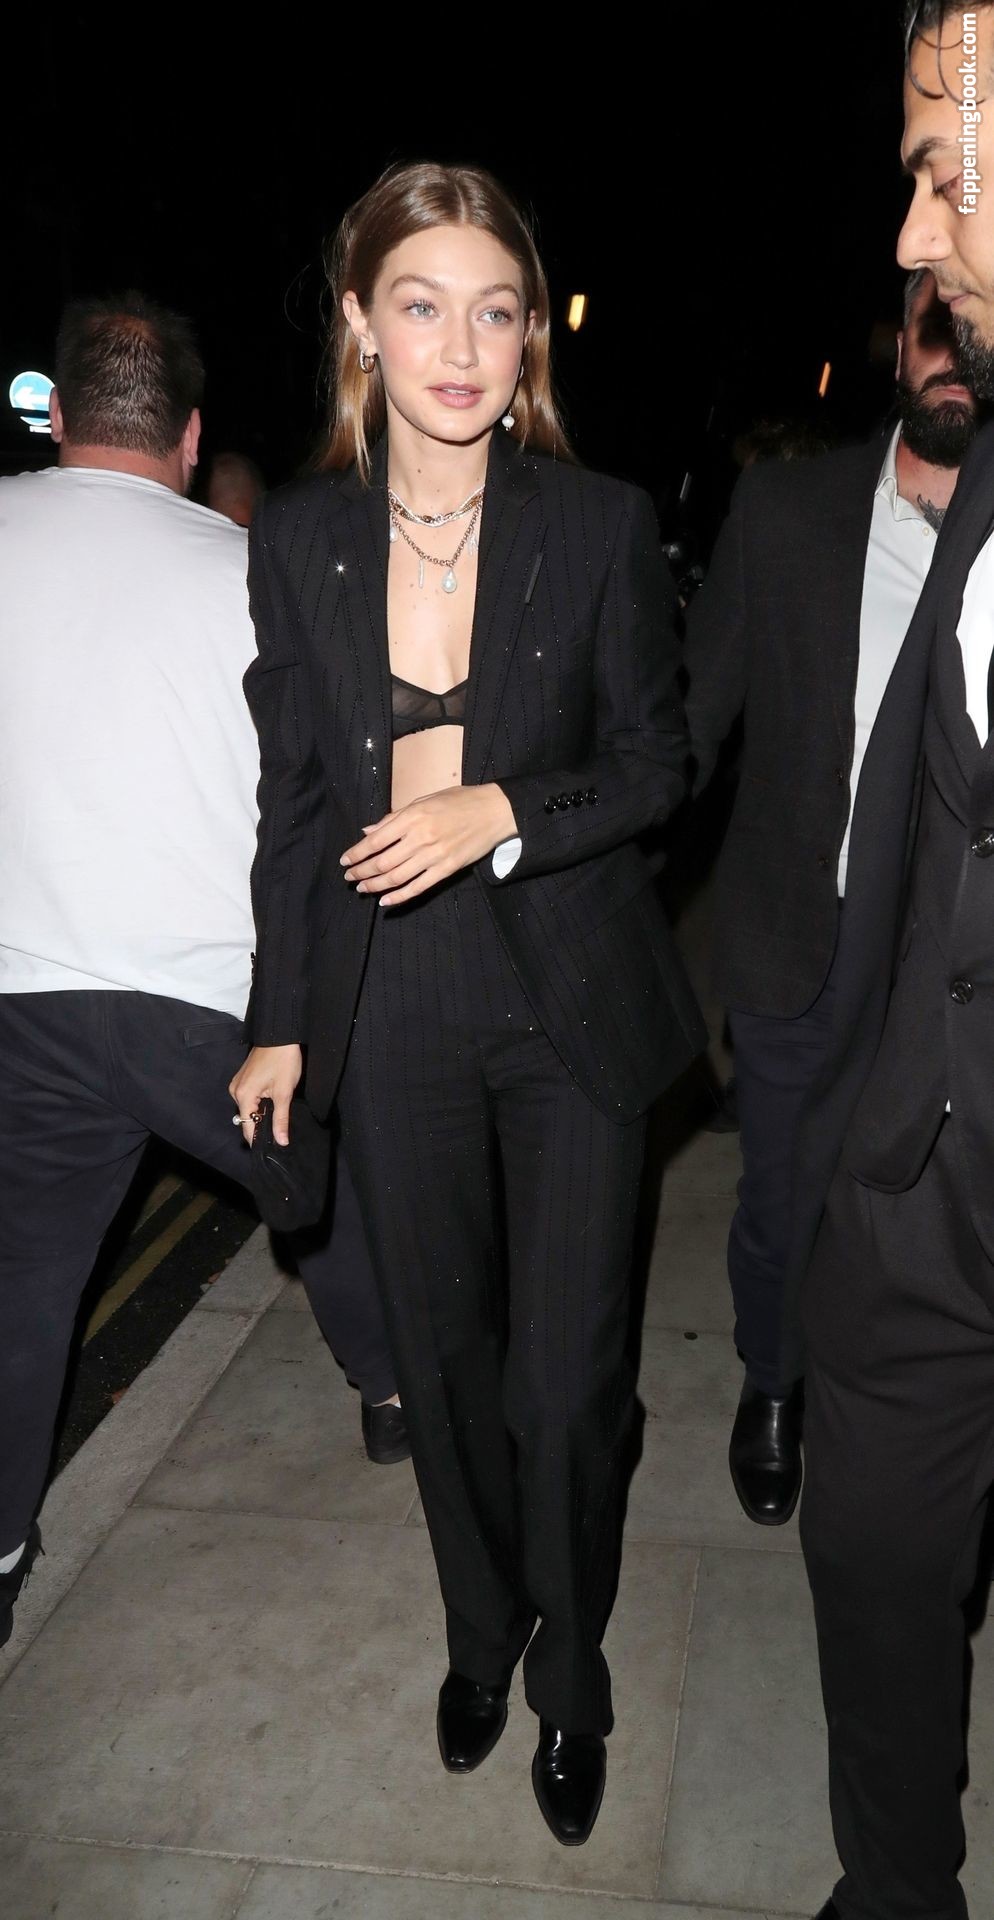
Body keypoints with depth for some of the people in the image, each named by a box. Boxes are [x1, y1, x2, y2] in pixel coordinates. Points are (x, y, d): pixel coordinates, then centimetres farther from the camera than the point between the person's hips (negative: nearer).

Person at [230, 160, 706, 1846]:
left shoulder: (601, 525, -7)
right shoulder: (300, 539, -1)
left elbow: (656, 758, -1)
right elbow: (294, 794, 5)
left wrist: (504, 811, -20)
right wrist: (280, 1018, 7)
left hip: (573, 1006, -2)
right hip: (393, 1012, 2)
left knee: (569, 1376, 4)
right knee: (442, 1357, 16)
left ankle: (571, 1675, 32)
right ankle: (481, 1632, 43)